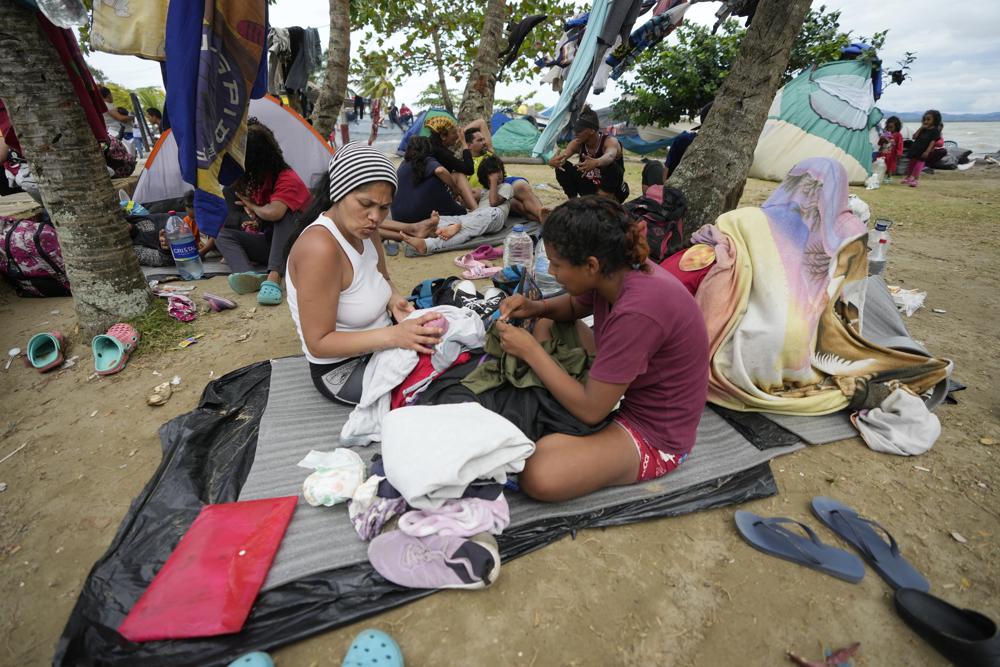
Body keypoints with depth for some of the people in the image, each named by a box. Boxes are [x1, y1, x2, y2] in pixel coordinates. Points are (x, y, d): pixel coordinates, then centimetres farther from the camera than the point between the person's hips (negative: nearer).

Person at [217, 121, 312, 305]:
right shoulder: (256, 180, 5)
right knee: (223, 234, -8)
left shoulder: (287, 179, -21)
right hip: (270, 242, 8)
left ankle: (274, 278, -44)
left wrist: (253, 206, -18)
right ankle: (250, 276, -38)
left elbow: (273, 213, -38)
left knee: (284, 212, -34)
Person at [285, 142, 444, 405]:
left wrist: (394, 300, -8)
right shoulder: (320, 247, -30)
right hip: (342, 370, -8)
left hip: (374, 344, 8)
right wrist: (393, 335, -36)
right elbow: (318, 343, -26)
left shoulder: (363, 229, -5)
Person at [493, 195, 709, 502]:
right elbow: (574, 306, 12)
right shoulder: (615, 271, -12)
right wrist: (536, 308, -9)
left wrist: (530, 350, -22)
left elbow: (591, 410, -27)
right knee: (547, 326, 13)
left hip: (655, 432, -8)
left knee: (539, 476, -30)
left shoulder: (638, 311, -35)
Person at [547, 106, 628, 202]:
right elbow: (562, 155, -29)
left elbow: (610, 156, -49)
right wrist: (554, 161, -53)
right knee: (562, 168, -14)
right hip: (591, 188, 4)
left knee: (611, 167, -36)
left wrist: (596, 163, -71)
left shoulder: (610, 141, -25)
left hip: (614, 191, -4)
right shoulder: (577, 143, -12)